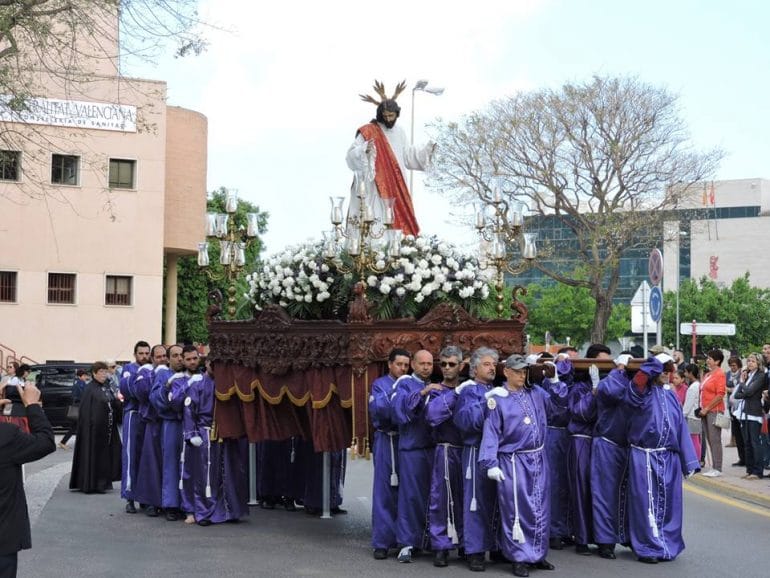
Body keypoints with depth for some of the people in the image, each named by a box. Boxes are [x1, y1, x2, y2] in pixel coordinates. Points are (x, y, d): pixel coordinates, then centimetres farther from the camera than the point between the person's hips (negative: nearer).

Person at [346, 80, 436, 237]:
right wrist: (364, 150, -30)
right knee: (377, 221, -12)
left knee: (398, 216, 4)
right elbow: (352, 156, -11)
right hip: (375, 187, -6)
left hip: (396, 186, 6)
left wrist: (428, 149, 14)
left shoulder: (399, 132, 12)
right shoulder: (368, 132, -6)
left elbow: (409, 155, 22)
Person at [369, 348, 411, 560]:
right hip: (387, 442, -3)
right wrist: (395, 393, -19)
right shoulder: (380, 384, 3)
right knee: (384, 492, -3)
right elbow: (377, 410, -13)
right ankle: (382, 542, 1)